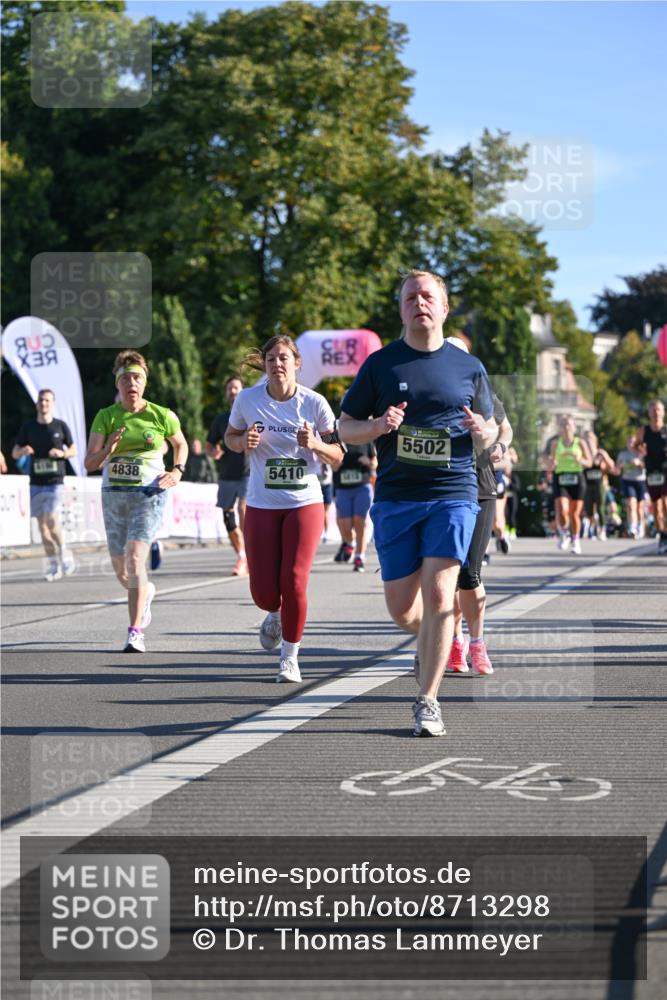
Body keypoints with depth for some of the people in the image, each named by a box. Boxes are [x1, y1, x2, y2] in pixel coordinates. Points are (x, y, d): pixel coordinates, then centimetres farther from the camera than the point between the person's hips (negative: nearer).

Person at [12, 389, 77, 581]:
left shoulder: (60, 426, 3)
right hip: (36, 483, 3)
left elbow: (73, 451, 11)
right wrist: (23, 451, -12)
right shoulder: (28, 427, 8)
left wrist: (62, 453, -10)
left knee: (52, 520, -16)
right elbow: (14, 453, 10)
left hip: (55, 481, -3)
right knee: (42, 524, 2)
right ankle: (54, 566, 9)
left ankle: (65, 556, 5)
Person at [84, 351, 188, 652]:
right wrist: (107, 451, -25)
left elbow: (181, 444, 18)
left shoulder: (161, 415, -2)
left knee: (135, 559, -20)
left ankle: (136, 632, -17)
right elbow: (90, 463, -5)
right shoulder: (105, 417, -1)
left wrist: (177, 471, 1)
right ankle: (145, 592, 47)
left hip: (149, 494, -3)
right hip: (114, 494, 3)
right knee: (121, 570, 11)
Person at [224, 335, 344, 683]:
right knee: (263, 592, -3)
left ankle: (290, 658, 7)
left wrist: (315, 444, -20)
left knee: (294, 582, -13)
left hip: (305, 503, -1)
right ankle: (276, 613, 37)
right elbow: (230, 437, 13)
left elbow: (338, 457, 1)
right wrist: (243, 442, -10)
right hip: (261, 506, 2)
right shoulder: (247, 399, -3)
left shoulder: (314, 403, -6)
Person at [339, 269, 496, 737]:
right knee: (401, 607, 4)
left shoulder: (469, 367, 8)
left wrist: (481, 430, -9)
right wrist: (379, 425, -12)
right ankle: (431, 640, 39)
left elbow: (488, 438, 15)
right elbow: (346, 428, 9)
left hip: (453, 493, -1)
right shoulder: (380, 364, 6)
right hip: (395, 498, 1)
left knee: (438, 596, -13)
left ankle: (428, 701, -5)